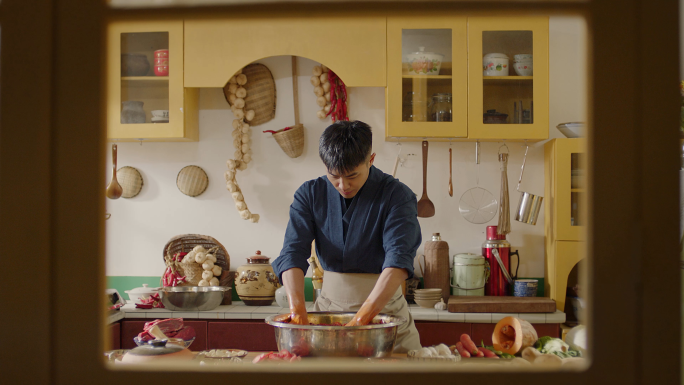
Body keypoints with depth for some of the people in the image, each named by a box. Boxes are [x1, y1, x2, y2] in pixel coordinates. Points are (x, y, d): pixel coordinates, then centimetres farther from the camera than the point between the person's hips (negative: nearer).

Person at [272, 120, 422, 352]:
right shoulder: (310, 194, 0)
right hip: (328, 306, 2)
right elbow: (292, 252, -12)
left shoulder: (397, 195, -11)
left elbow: (399, 260, -25)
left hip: (384, 307, -2)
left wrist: (362, 317, -36)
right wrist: (298, 309, -30)